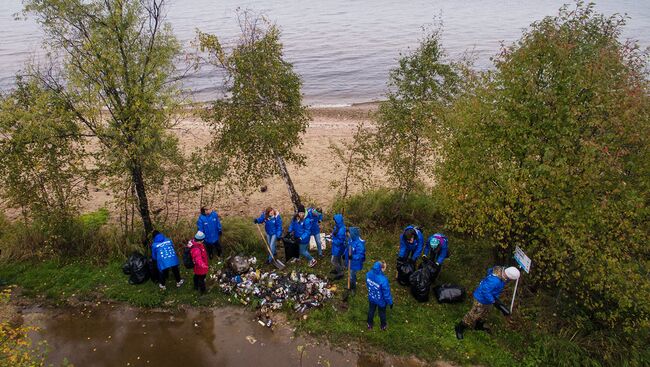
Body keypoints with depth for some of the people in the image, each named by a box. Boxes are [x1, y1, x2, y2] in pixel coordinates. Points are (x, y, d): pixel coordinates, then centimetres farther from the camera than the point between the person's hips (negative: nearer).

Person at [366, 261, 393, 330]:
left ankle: (369, 325, 55)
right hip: (381, 300, -4)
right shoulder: (383, 280, -43)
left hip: (371, 298, 4)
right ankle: (383, 326, 54)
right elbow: (386, 293, -27)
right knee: (382, 313, 26)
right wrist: (390, 302, -8)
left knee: (371, 311, 30)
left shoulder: (369, 274, -25)